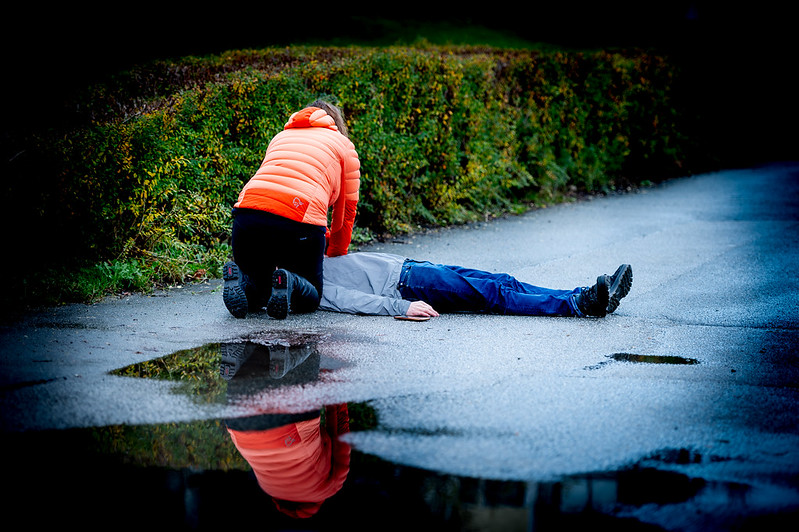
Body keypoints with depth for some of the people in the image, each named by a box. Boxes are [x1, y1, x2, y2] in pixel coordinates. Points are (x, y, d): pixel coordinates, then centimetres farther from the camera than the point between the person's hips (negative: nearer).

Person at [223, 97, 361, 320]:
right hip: (301, 222, -3)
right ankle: (289, 284, -17)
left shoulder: (280, 137, 34)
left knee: (258, 284, 26)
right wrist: (336, 256, 40)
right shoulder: (343, 144, 24)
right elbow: (347, 209, 26)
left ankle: (241, 281, -10)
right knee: (310, 297, 18)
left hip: (248, 212, 3)